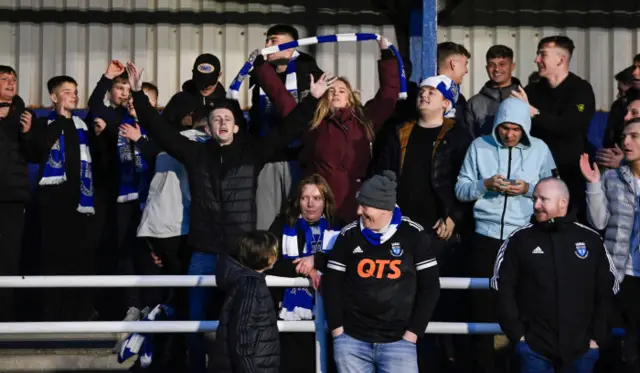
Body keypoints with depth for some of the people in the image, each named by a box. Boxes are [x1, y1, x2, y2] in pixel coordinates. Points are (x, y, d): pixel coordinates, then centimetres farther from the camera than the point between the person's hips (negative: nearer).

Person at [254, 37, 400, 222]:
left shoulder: (364, 121, 13)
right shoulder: (311, 123, 9)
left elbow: (389, 92, 17)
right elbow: (280, 95, 10)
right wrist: (260, 63, 11)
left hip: (352, 207, 1)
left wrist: (387, 53, 18)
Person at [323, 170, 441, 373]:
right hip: (351, 340, 2)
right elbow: (332, 285, 7)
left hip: (398, 341, -2)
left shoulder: (414, 235, -2)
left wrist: (412, 334, -3)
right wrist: (337, 331, 0)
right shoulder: (349, 235, 2)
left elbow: (429, 288, 1)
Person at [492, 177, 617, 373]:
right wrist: (517, 334, -6)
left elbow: (606, 292, 8)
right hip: (534, 349, -1)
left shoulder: (591, 240, 5)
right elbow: (504, 290, 0)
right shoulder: (519, 240, 1)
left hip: (582, 349, 1)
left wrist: (597, 337, 2)